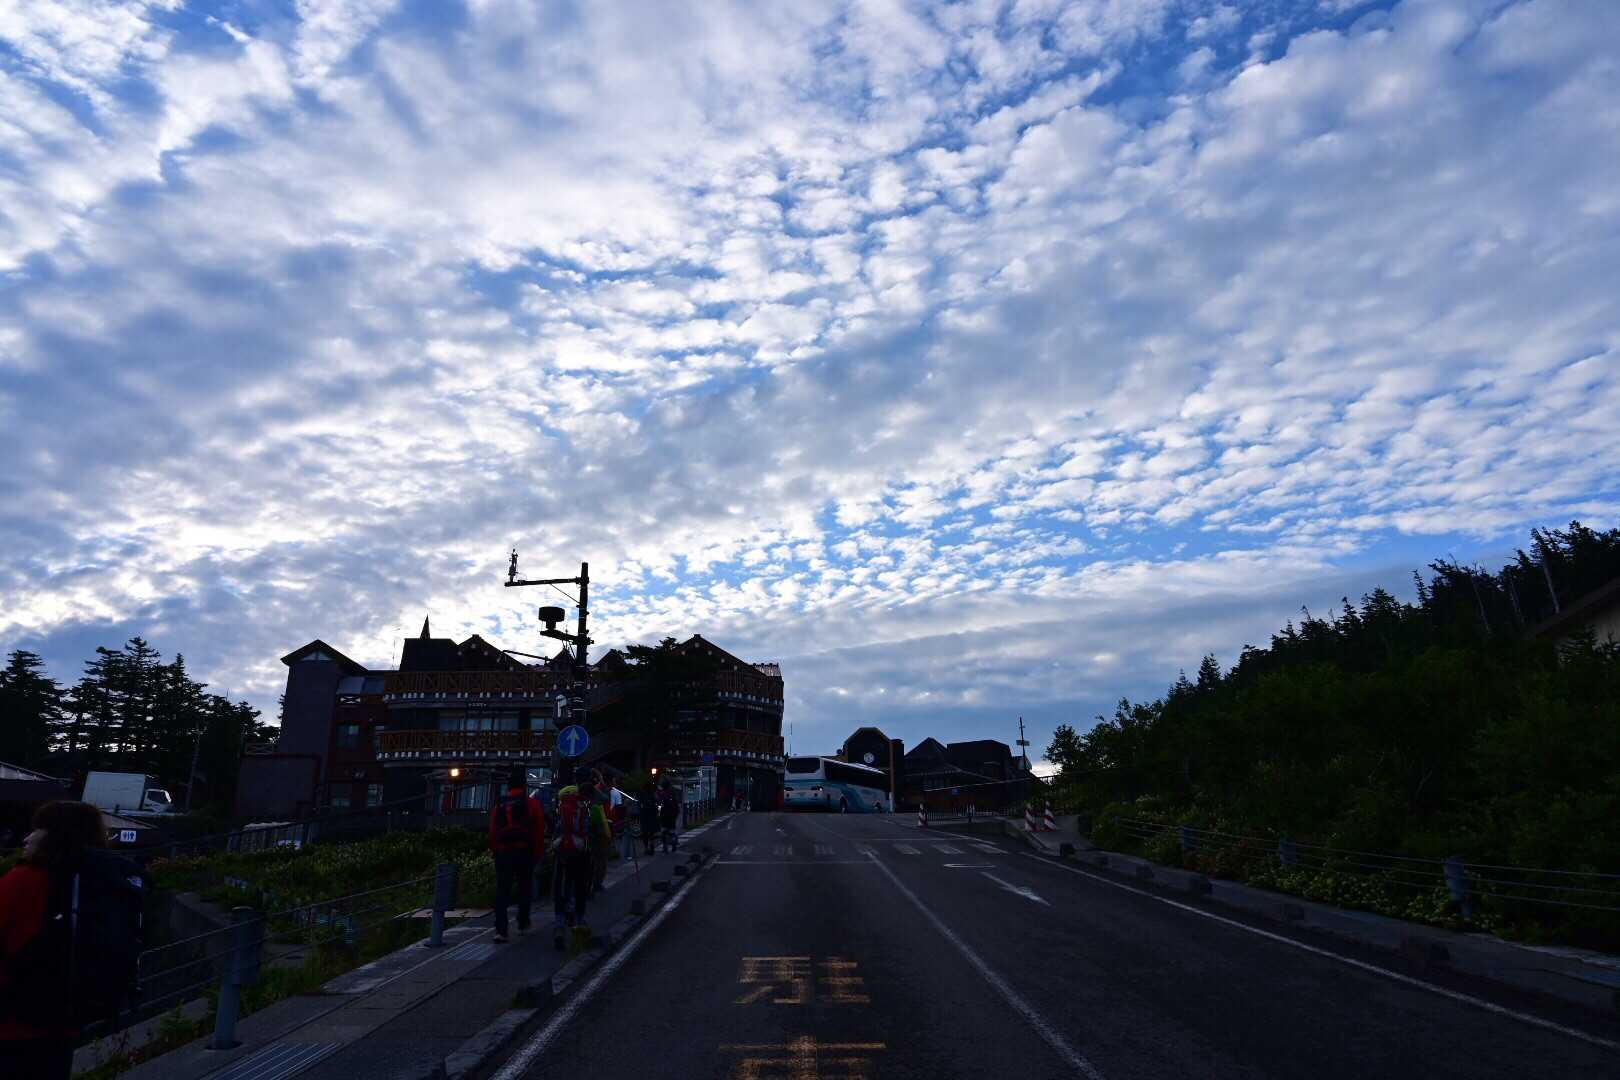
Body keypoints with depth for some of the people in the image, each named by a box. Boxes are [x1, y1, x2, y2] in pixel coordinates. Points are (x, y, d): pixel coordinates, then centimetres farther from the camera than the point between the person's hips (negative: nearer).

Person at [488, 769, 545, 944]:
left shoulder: (499, 805, 7)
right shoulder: (532, 803, -1)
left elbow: (492, 832, 8)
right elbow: (539, 831, -2)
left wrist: (494, 851, 16)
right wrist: (537, 852, 6)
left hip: (502, 852, 2)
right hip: (524, 852, -2)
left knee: (502, 891, 1)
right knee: (525, 889, 15)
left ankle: (500, 930, -8)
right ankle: (523, 925, 22)